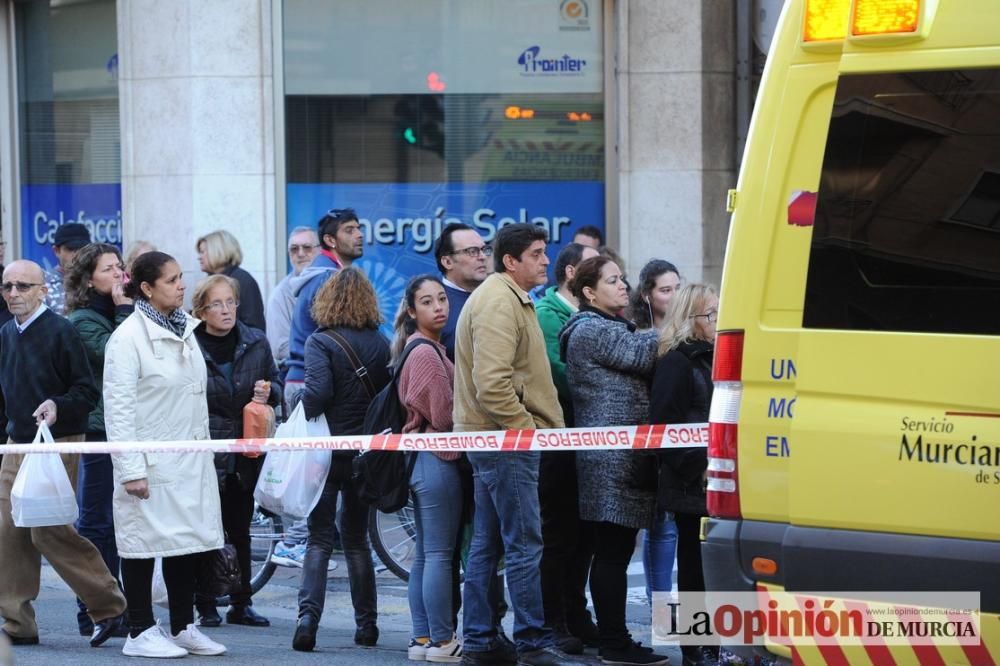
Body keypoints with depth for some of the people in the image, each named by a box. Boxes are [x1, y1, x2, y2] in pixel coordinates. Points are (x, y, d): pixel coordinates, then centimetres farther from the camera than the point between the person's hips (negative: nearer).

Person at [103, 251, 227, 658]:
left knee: (191, 541, 10)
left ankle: (182, 628, 20)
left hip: (191, 460, 7)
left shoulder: (184, 329, 11)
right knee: (144, 542, 0)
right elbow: (118, 408, -14)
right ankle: (140, 633, 8)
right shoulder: (128, 337, -12)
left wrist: (205, 447, 15)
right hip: (151, 464, -7)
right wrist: (131, 469, -18)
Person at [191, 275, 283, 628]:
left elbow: (276, 384, 16)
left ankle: (241, 605, 20)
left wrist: (268, 391, -7)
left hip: (245, 452, 4)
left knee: (240, 531, 12)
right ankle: (205, 607, 8)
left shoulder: (256, 343, 6)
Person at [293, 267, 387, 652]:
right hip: (367, 451, 3)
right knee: (356, 537, 14)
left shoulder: (321, 342, -10)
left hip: (328, 448, -3)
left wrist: (299, 422, -8)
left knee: (319, 537, 2)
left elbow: (318, 391, -22)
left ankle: (308, 616, -15)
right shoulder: (380, 344, 4)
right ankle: (366, 623, 13)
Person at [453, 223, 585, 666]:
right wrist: (524, 427, -17)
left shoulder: (509, 299, 20)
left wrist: (529, 426, 20)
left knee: (487, 544, 11)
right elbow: (492, 381, -24)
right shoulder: (499, 302, -14)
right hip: (505, 438, -11)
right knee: (524, 543, -9)